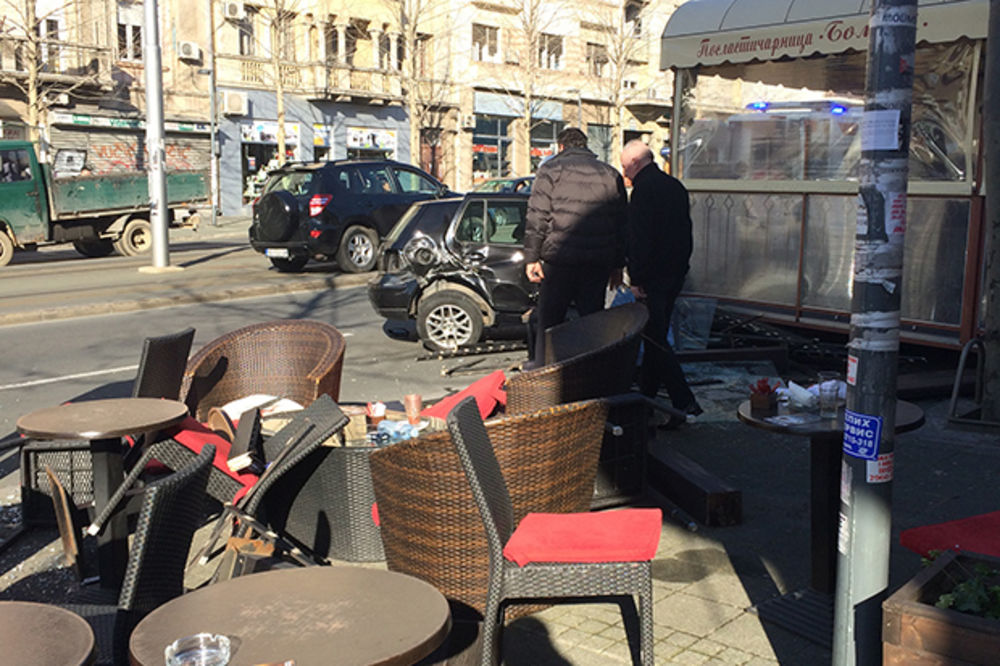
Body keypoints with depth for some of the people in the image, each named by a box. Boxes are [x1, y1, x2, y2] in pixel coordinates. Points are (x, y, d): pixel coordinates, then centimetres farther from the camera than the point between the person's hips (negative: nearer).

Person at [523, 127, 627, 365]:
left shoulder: (551, 170, 2)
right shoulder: (611, 174, 14)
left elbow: (537, 217, -5)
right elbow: (621, 223, 15)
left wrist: (531, 257, -3)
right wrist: (618, 265, 19)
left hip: (560, 259, -3)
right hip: (599, 264, 3)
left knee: (547, 319, 5)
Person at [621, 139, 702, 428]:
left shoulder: (644, 189, -14)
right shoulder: (675, 186, 15)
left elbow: (639, 238, -20)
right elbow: (685, 232, 19)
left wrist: (637, 279, -17)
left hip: (653, 275, -9)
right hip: (675, 274, 9)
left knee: (655, 339, -7)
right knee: (656, 335, 17)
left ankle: (684, 402, -11)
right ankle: (646, 396, 28)